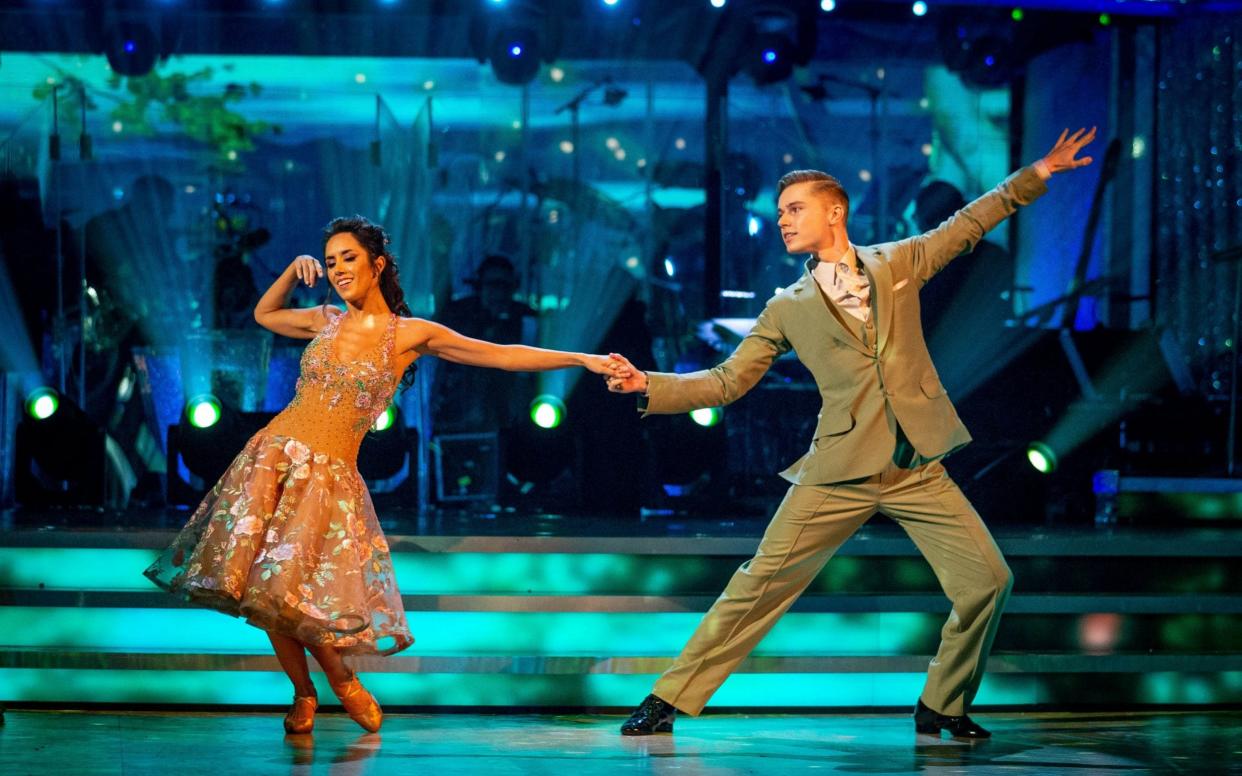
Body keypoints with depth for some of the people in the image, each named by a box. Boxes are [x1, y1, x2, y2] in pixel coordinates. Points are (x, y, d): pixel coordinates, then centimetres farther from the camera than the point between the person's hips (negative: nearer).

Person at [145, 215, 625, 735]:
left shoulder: (411, 334, -1)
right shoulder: (326, 321, 10)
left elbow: (503, 355, -1)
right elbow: (263, 314, 30)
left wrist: (584, 359, -5)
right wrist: (294, 270, 15)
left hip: (328, 475, -4)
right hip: (272, 457, 4)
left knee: (288, 593, -14)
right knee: (256, 587, -3)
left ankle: (341, 678, 13)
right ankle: (303, 695, 17)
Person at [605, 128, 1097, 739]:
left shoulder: (898, 264, 11)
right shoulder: (786, 309, 8)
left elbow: (969, 223, 19)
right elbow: (726, 382, 7)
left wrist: (1039, 172, 15)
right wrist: (647, 386, -6)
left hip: (917, 469, 1)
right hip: (840, 471, -1)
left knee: (987, 580, -6)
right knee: (760, 584, -5)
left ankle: (942, 706, 13)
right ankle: (670, 698, 4)